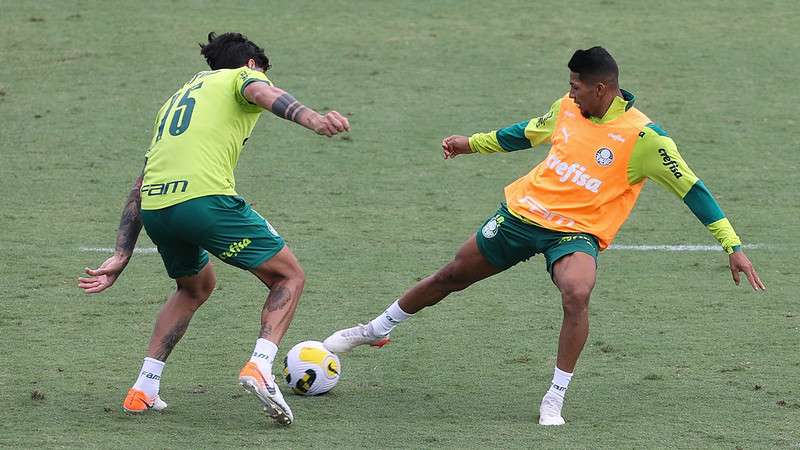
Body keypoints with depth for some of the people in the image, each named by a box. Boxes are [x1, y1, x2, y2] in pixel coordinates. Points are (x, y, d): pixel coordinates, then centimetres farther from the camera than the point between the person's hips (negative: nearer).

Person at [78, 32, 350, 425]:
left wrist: (121, 257, 27)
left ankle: (143, 390, 24)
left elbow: (139, 187, 29)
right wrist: (312, 119, -30)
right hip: (206, 197, -7)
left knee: (196, 286, 33)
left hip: (152, 208, 7)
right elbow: (261, 93, -11)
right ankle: (260, 366, -12)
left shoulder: (177, 98, 35)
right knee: (289, 277, 11)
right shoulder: (242, 76, 17)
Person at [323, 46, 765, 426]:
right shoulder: (568, 108, -1)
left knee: (576, 294, -35)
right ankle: (375, 331, 39)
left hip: (576, 232, -5)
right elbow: (529, 132, 20)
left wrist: (732, 246, -17)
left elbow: (691, 188, -14)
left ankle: (554, 401, -21)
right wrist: (472, 143, 25)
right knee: (453, 275, 15)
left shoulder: (643, 137, -18)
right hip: (523, 210, 5)